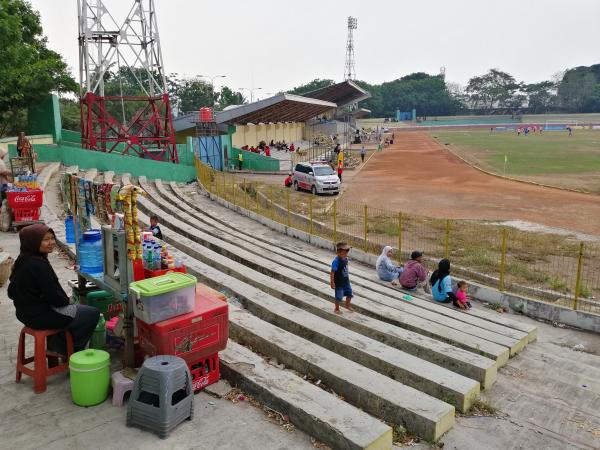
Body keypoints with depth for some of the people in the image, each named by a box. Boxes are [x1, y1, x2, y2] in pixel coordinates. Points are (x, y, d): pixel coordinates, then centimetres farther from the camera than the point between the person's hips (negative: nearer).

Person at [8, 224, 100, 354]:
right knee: (93, 314, -3)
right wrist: (67, 301, -2)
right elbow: (53, 296, -25)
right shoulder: (38, 265, -26)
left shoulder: (23, 260, 4)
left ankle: (55, 345, 27)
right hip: (40, 316, -10)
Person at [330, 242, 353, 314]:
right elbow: (332, 272, -24)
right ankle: (337, 309, 27)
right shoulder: (336, 261, -26)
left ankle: (347, 305, 43)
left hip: (346, 282, 8)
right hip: (339, 283, -8)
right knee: (339, 297, 6)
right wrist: (332, 283, -23)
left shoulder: (345, 259, -2)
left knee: (349, 293, 18)